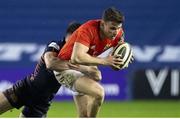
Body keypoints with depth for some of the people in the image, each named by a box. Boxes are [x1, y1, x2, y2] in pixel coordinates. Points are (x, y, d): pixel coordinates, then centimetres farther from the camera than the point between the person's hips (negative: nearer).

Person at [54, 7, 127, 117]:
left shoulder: (118, 33, -10)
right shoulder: (88, 30, -31)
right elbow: (76, 57, -42)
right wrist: (103, 61, -39)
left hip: (86, 68, 8)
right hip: (66, 67, -8)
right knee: (98, 92, -30)